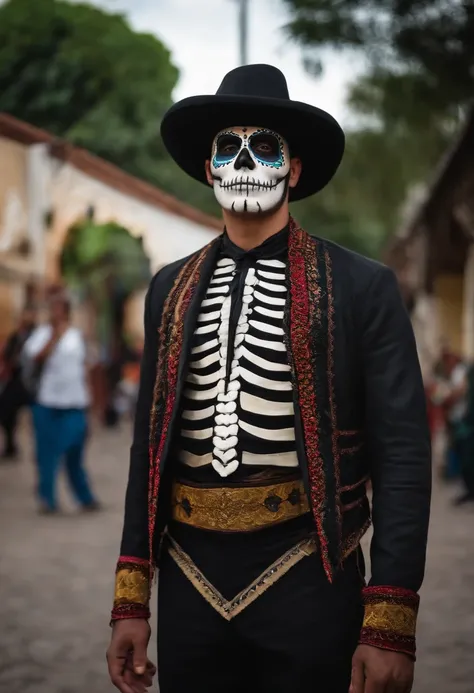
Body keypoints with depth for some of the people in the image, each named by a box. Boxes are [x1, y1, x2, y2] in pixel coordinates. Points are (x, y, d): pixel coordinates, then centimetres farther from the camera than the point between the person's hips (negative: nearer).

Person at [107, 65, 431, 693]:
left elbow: (402, 455, -6)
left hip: (308, 587, -3)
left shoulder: (363, 287, -4)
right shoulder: (171, 288, 8)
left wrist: (390, 630, -12)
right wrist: (130, 603, 8)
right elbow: (151, 444, 11)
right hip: (189, 582, 3)